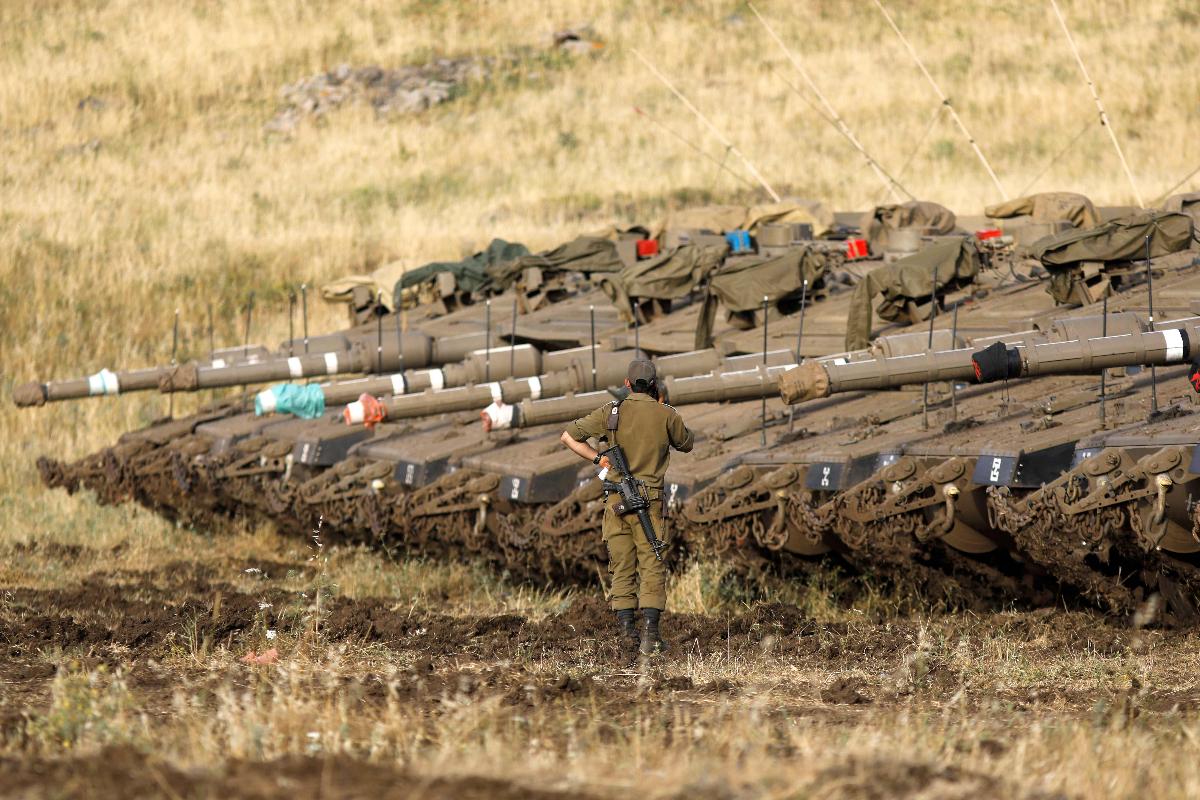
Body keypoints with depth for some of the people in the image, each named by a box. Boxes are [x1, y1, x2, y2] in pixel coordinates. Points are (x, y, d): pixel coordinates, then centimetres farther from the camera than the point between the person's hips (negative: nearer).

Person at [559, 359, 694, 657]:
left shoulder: (611, 412, 1)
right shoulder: (666, 416, -2)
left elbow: (568, 437, 0)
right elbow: (686, 444, 19)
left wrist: (597, 458, 5)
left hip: (616, 499, 2)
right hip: (649, 500, -2)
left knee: (622, 569, 9)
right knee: (651, 567, 0)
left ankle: (627, 632, 2)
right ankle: (650, 632, -12)